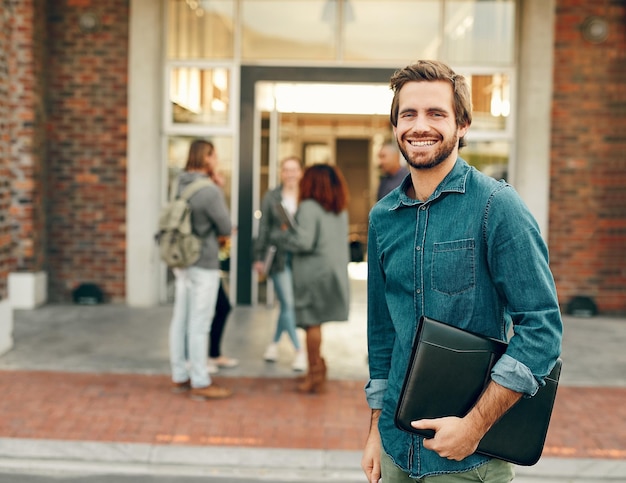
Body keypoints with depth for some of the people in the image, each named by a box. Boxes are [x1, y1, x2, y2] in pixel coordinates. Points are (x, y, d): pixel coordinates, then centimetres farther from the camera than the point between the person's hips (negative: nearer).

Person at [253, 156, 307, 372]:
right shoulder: (271, 197, 3)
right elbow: (263, 228, 5)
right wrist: (259, 257, 3)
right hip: (280, 256, -1)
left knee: (288, 305, 9)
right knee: (288, 304, -4)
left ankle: (275, 342, 30)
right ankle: (299, 351, 4)